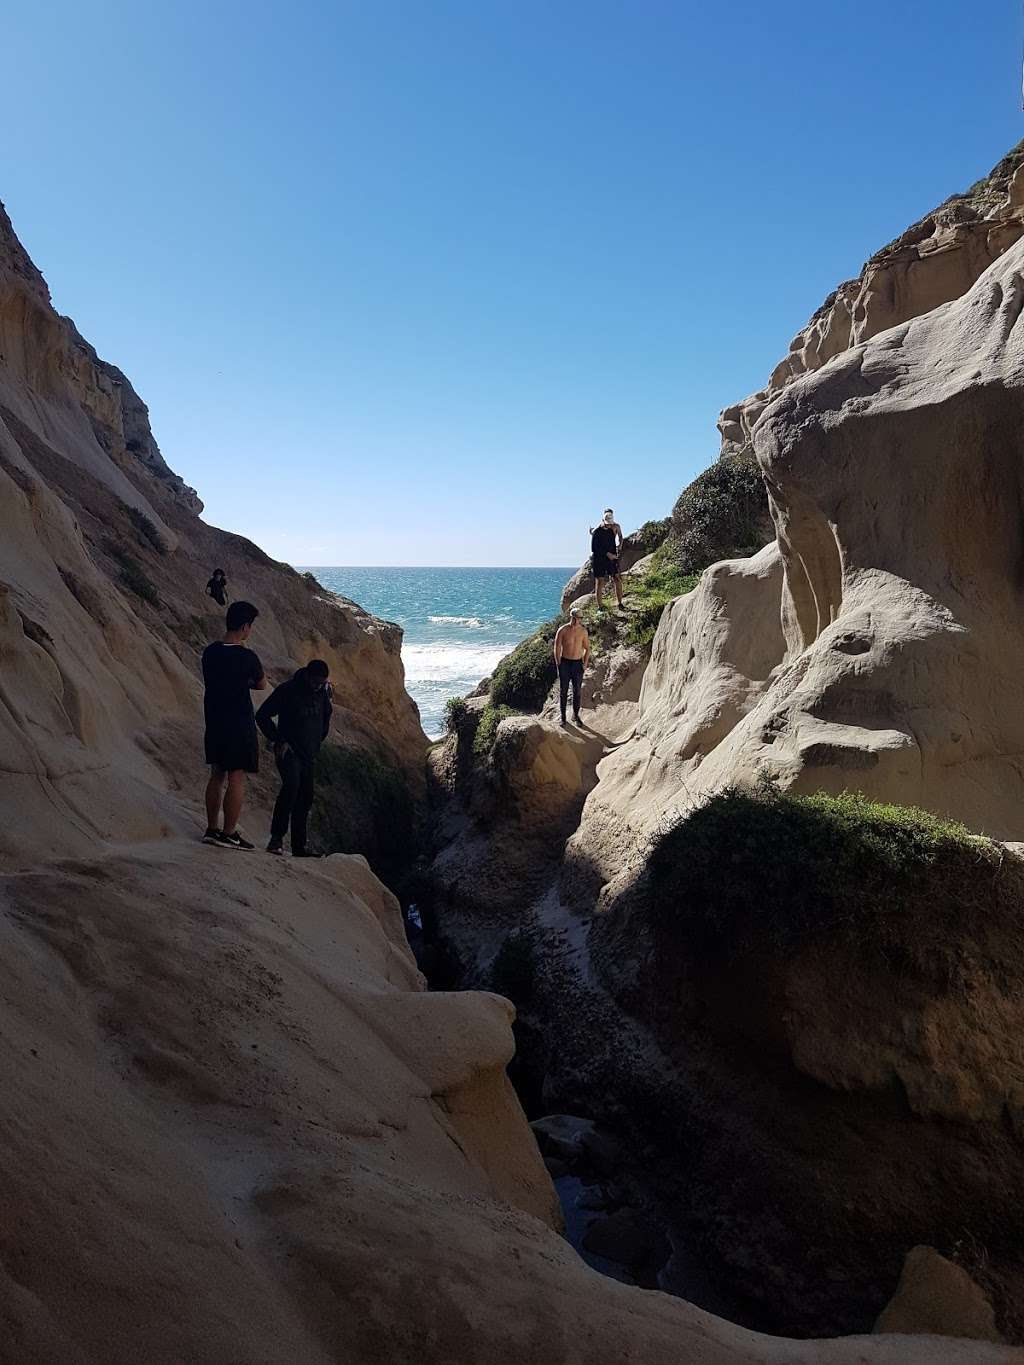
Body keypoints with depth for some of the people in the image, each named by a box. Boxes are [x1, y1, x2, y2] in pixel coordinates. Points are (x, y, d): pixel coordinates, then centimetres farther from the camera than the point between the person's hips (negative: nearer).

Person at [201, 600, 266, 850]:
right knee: (236, 778, 1)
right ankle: (229, 834, 4)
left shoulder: (210, 651, 1)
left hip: (214, 722, 7)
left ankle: (212, 829, 21)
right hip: (239, 726, -7)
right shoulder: (247, 657, -17)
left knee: (217, 775, 15)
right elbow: (261, 685, -1)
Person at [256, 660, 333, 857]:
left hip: (309, 754, 6)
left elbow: (326, 717, 26)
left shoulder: (323, 692, 6)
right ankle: (276, 838, -24)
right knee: (291, 785, -27)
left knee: (305, 797, 5)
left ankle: (299, 846, 13)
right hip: (288, 751, -6)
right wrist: (278, 740, -12)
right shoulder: (287, 690, -12)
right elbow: (262, 715, -8)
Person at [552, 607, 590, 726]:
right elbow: (557, 648, -4)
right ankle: (563, 717, 13)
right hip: (564, 662, -2)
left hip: (578, 663, 2)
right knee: (563, 691, 4)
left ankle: (576, 715, 21)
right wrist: (558, 664, -7)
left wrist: (585, 664, 1)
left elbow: (587, 648, 8)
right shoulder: (562, 630, -9)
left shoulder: (583, 631, -2)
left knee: (577, 691, 7)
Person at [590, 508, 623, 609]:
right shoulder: (596, 531, -8)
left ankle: (620, 603, 6)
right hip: (599, 559, -5)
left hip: (611, 558, 5)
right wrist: (607, 554, -16)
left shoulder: (613, 529, 7)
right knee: (599, 582, -3)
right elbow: (594, 548, -12)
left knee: (617, 579, -2)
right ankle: (599, 607, 3)